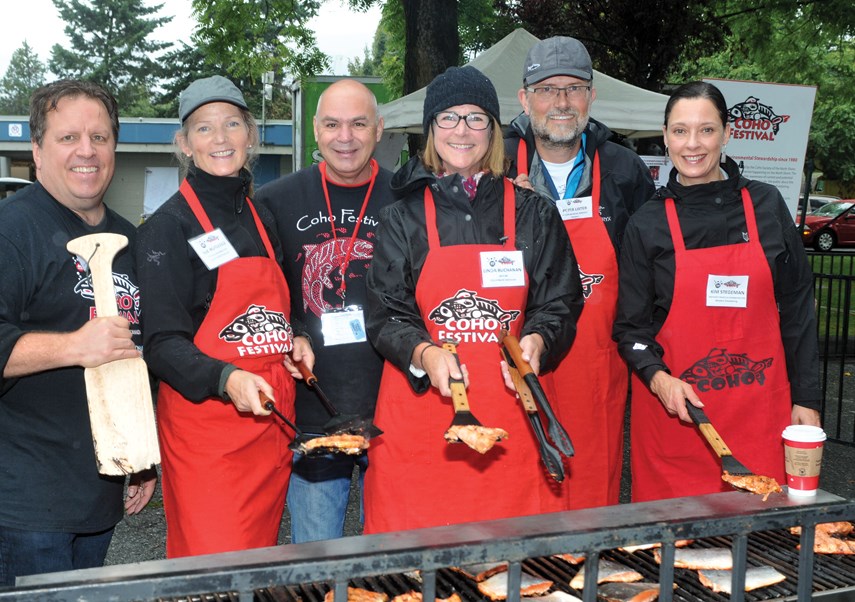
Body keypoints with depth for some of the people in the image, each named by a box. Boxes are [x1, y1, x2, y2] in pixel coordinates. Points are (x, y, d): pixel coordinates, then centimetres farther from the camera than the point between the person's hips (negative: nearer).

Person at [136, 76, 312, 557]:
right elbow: (163, 344, -10)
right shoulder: (169, 225, -6)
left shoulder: (263, 221, 14)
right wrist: (226, 379, -27)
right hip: (204, 426, -6)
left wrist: (293, 339, 4)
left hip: (271, 424, 6)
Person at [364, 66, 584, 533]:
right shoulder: (403, 217, 7)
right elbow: (384, 315, 3)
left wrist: (536, 342, -12)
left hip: (508, 416, 1)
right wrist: (424, 354, -16)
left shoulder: (533, 214, 10)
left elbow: (561, 304, 9)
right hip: (420, 413, 0)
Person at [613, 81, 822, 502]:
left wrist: (806, 399, 6)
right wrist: (657, 377, -15)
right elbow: (630, 325, 4)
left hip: (759, 409, 1)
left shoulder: (766, 206, 5)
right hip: (674, 408, -1)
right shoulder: (648, 224, 1)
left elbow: (796, 308, 8)